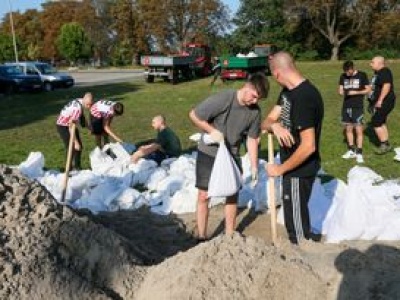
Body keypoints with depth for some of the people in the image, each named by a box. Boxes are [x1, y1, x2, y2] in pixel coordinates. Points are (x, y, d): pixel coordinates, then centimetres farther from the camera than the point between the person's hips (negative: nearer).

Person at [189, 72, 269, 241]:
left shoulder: (255, 111, -11)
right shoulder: (223, 99, -25)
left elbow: (252, 139, -1)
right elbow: (193, 115, -19)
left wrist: (254, 167, -3)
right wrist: (212, 131, -24)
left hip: (232, 155, 4)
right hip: (208, 153, -4)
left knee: (232, 195, 8)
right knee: (203, 196, 0)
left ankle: (229, 236, 25)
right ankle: (201, 237, 15)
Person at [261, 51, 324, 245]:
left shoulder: (304, 98, -27)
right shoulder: (288, 91, 4)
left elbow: (308, 146, -29)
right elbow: (266, 122, 2)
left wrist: (280, 169, -19)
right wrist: (274, 126, -22)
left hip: (300, 171, -9)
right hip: (293, 167, 9)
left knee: (296, 221, 7)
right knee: (295, 215, 25)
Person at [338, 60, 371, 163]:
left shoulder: (362, 75, -5)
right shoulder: (343, 76, 7)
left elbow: (368, 90, -3)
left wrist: (356, 92, -16)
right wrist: (342, 92, -10)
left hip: (358, 107, -4)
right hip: (346, 106, 5)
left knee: (359, 129, -6)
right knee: (348, 129, 10)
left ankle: (359, 153, -1)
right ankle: (351, 151, 22)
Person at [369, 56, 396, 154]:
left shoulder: (385, 72, -17)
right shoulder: (377, 73, 14)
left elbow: (387, 86, -27)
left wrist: (380, 100, -29)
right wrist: (374, 102, 22)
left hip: (384, 102, -10)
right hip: (378, 103, 10)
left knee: (376, 123, -8)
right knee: (381, 123, 14)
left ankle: (384, 144, -1)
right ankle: (386, 145, 21)